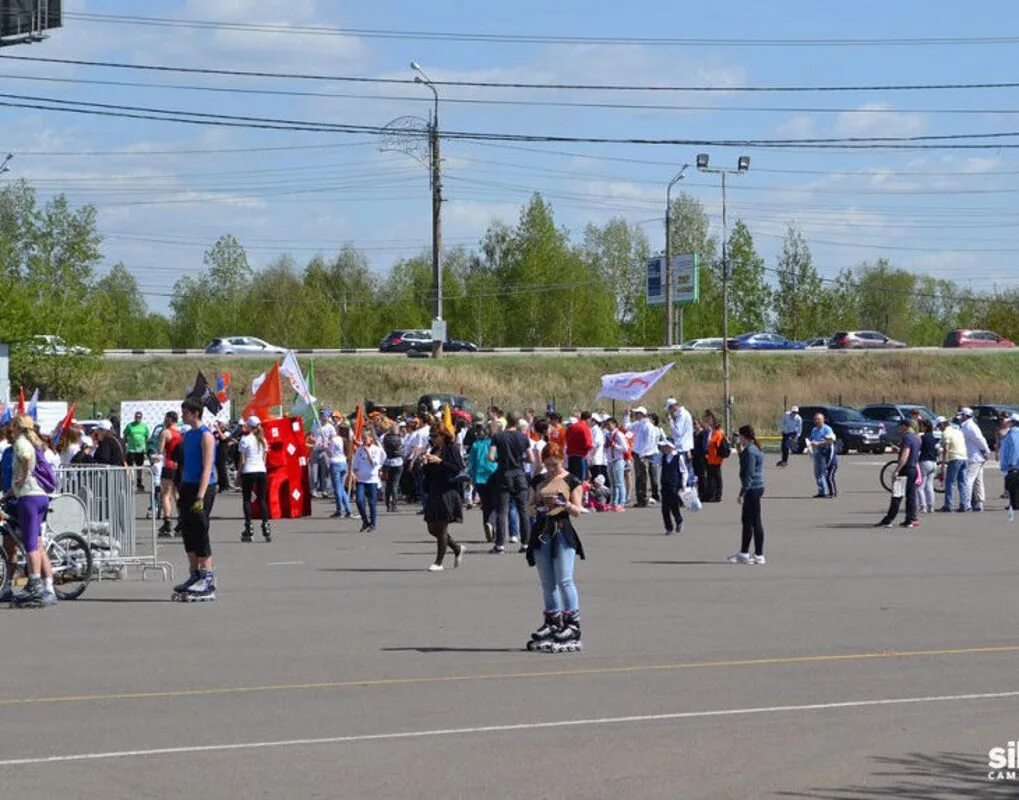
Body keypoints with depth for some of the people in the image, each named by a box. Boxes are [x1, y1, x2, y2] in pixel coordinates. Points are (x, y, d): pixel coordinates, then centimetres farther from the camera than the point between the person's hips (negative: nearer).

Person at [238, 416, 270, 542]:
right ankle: (266, 528, 0)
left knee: (247, 500, 2)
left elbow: (242, 460, -7)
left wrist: (239, 475, 0)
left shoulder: (245, 439, -7)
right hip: (261, 470, 5)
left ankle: (248, 530, -2)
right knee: (262, 500, 8)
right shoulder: (262, 440, 9)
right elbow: (264, 458, 12)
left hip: (248, 471, -4)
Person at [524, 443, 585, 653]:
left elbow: (577, 511, -1)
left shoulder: (571, 481, 1)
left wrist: (563, 503, -21)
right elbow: (530, 507, 15)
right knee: (547, 582, 8)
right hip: (542, 531, 5)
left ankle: (572, 623, -11)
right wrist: (538, 507, -8)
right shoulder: (538, 481, 13)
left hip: (562, 531, -5)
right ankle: (552, 622, 15)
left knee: (564, 580, -12)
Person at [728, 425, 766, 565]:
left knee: (755, 522, -5)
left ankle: (759, 555, 0)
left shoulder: (750, 451, -17)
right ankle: (744, 553, 27)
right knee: (746, 520, 18)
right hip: (756, 488, 11)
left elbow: (749, 474, -21)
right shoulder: (756, 449, 14)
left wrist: (742, 493, -20)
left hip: (752, 489, -11)